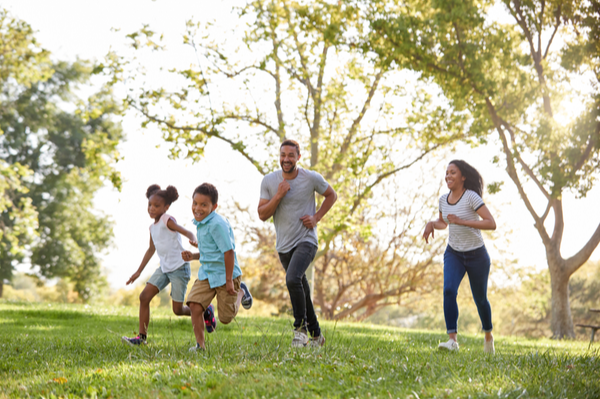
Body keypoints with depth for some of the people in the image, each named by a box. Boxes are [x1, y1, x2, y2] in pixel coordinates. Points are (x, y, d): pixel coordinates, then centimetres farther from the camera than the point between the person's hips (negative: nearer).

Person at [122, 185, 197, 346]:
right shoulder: (153, 227, 11)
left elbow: (187, 232, -24)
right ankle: (142, 337, 0)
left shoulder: (167, 220, -12)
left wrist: (193, 240, -49)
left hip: (179, 267, -8)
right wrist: (138, 271, 25)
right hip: (164, 267, 8)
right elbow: (151, 249, 24)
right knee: (144, 297, -5)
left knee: (178, 310, -4)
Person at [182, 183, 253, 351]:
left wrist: (229, 280, -21)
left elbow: (228, 251, -22)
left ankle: (241, 291, 33)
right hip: (206, 274, 7)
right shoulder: (200, 224, 8)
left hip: (225, 274, -7)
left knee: (225, 318, 4)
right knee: (194, 304, -13)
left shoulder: (217, 224, -22)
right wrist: (192, 256, 3)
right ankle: (200, 345, 3)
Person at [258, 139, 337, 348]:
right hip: (284, 245, 4)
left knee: (293, 279, -28)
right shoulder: (269, 181, -1)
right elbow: (262, 215, -3)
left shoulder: (311, 178, -7)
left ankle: (301, 328, -13)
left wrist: (317, 217, -4)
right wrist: (279, 196, -17)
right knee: (301, 290, 13)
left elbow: (331, 195, 9)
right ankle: (316, 335, 28)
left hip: (306, 240, -4)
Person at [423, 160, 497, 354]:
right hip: (453, 253, 4)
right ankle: (452, 340, -25)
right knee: (449, 290, -22)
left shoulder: (471, 196, -19)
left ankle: (488, 334, 40)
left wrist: (461, 221, -32)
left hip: (476, 255, -4)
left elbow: (492, 224, -25)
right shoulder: (443, 199, -1)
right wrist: (431, 224, -5)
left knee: (480, 299, 12)